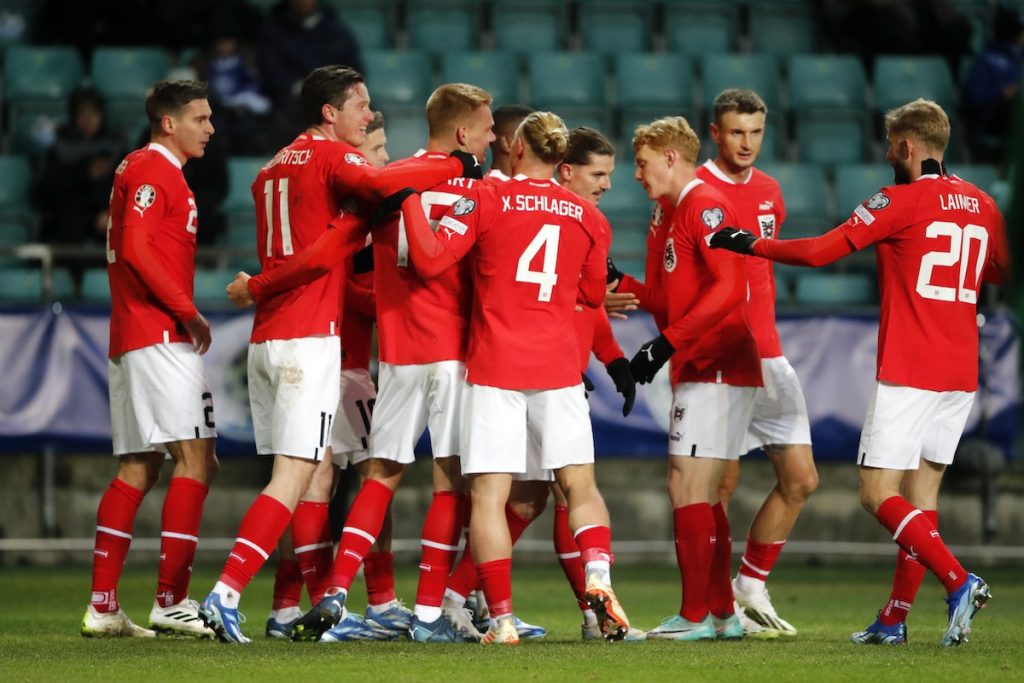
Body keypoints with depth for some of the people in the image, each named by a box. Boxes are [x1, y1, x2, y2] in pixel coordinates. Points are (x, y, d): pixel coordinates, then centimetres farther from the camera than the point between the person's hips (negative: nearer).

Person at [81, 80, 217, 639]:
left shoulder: (145, 169, 22)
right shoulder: (152, 170, -8)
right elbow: (136, 249, -19)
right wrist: (188, 312, -16)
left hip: (130, 340, 10)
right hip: (159, 336, -10)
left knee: (137, 468, 9)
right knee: (194, 458, -11)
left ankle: (103, 606, 6)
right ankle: (171, 601, -14)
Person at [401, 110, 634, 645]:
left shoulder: (485, 200, -2)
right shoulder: (588, 217, 9)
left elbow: (430, 260, -10)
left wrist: (411, 203, -1)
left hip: (495, 365, -3)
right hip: (559, 367, 3)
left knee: (488, 494, -1)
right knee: (580, 484, 10)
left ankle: (501, 619, -6)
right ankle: (599, 580, -15)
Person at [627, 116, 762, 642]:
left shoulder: (706, 205, -10)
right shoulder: (680, 212, 21)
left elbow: (728, 288, -21)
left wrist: (666, 343, -24)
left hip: (714, 371, -10)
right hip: (702, 372, 10)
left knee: (687, 489, -10)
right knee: (700, 495, 12)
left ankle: (695, 617, -7)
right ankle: (722, 613, 16)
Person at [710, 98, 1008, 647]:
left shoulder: (898, 202, -9)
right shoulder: (981, 205, 11)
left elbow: (816, 253, -12)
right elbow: (1003, 271, 27)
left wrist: (749, 245, 1)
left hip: (908, 372, -7)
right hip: (960, 375, 7)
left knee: (879, 494, -6)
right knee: (921, 494, 10)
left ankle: (959, 582, -21)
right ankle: (895, 618, 11)